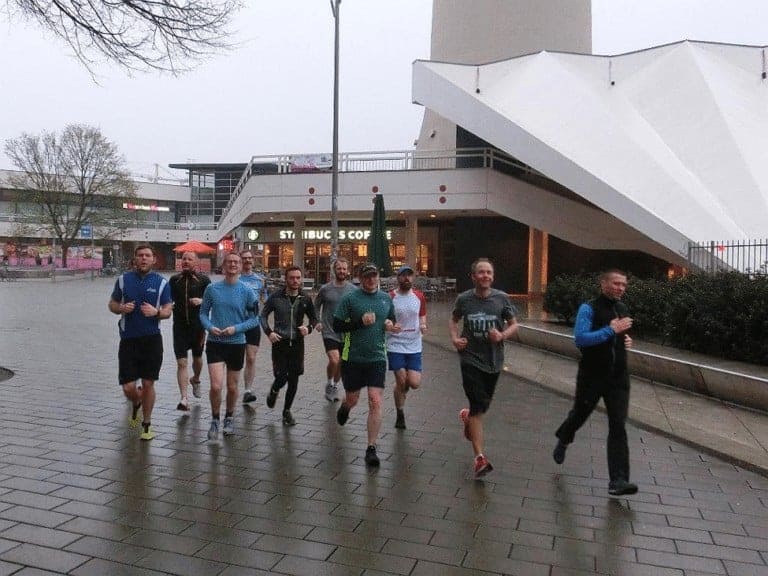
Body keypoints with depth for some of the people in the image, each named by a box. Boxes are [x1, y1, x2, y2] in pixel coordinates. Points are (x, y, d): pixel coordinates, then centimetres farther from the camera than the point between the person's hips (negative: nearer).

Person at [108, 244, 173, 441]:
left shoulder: (161, 282, 2)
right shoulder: (123, 280, 5)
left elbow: (168, 311, 3)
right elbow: (112, 304, 13)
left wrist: (156, 311, -18)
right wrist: (121, 308, -9)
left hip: (152, 338, -1)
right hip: (128, 339, 1)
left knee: (148, 384, 4)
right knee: (128, 388, 0)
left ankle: (147, 424, 21)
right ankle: (136, 404, 36)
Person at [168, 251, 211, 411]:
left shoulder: (203, 280, -3)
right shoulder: (174, 280, 5)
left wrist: (202, 301, -20)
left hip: (198, 326, -1)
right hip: (180, 326, 1)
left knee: (197, 358, 19)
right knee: (181, 363, -7)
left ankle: (195, 380, 50)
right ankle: (184, 399, -6)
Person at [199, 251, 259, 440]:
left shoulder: (247, 291, -3)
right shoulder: (212, 289, 0)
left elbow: (254, 319, 0)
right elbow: (203, 313, 8)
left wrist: (236, 328, -14)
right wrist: (210, 327, -11)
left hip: (237, 343, 1)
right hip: (215, 344, 0)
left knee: (232, 387, 13)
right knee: (216, 386, -11)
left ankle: (229, 418, 36)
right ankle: (215, 420, 13)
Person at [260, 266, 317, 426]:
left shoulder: (305, 299, 1)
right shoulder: (276, 297, -4)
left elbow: (313, 318, 13)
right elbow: (263, 315, 4)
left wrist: (309, 328, -8)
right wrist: (269, 332, -10)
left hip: (297, 343, 2)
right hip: (279, 342, -2)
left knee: (293, 380, 5)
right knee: (281, 377, -6)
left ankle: (287, 410, 24)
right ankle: (274, 391, 31)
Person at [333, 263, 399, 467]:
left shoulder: (386, 298, 8)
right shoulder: (350, 299, -5)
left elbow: (392, 321, 21)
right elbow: (337, 325, -6)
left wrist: (391, 326, -2)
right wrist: (360, 322, -18)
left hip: (377, 358, 2)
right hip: (353, 358, -2)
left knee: (375, 402, -6)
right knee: (352, 399, 13)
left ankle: (371, 448, 3)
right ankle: (344, 408, 52)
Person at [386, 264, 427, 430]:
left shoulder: (419, 297, 5)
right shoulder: (390, 298, -5)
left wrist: (423, 325, -3)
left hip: (414, 346, 3)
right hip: (395, 346, -3)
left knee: (414, 383, -6)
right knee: (401, 381, -2)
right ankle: (400, 414, 20)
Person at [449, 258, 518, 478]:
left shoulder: (501, 299, -4)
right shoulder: (464, 299, -5)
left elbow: (514, 325, 5)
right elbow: (453, 320, 13)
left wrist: (502, 335, -16)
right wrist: (454, 337, -6)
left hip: (493, 360, 2)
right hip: (470, 359, -2)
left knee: (483, 405, 17)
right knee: (479, 408, -10)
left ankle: (467, 416, 53)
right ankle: (480, 457, -3)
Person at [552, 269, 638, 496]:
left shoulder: (623, 309, 10)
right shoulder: (589, 309, -12)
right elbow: (580, 338, -24)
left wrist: (626, 339, 5)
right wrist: (611, 330, -26)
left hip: (618, 377, 4)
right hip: (592, 376, -4)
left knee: (618, 427, -4)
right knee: (580, 414, 17)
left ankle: (618, 481, -3)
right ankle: (563, 441, 49)